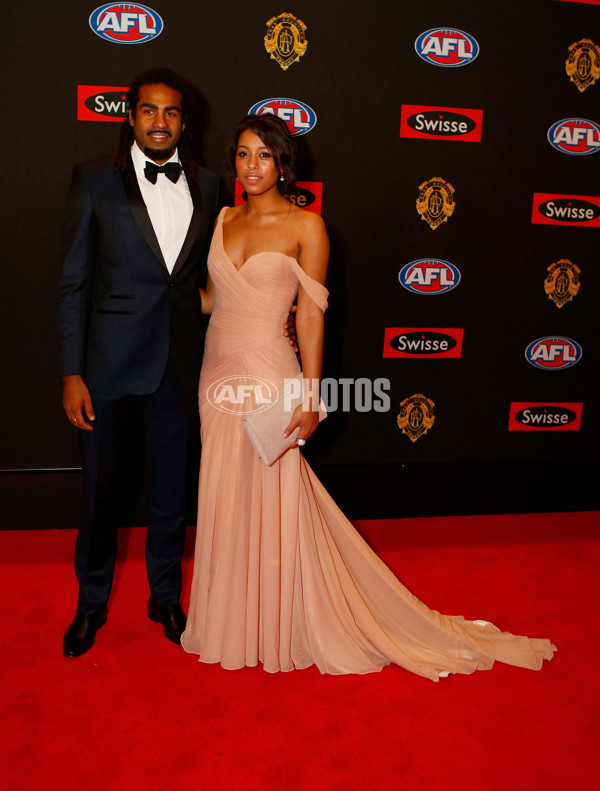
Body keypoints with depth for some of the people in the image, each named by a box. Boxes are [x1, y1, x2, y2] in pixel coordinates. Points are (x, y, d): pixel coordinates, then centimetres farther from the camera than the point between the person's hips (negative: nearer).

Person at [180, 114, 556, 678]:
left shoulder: (305, 226, -5)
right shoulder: (224, 221, 10)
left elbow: (311, 315, -8)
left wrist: (311, 397, -12)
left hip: (267, 378, -5)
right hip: (219, 375, 6)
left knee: (272, 503, 4)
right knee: (224, 503, 14)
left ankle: (279, 630, 25)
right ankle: (228, 622, 34)